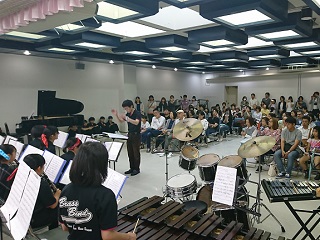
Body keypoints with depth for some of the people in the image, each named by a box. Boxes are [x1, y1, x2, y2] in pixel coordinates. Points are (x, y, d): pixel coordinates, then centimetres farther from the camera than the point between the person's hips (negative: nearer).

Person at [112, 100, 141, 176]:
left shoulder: (137, 114, -16)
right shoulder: (128, 114, 9)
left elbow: (136, 122, -33)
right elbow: (121, 121, 17)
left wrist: (126, 118, -41)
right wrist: (116, 115, 0)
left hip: (136, 135, -8)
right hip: (129, 135, 8)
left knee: (136, 153, 0)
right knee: (130, 153, 12)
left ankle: (137, 169, 11)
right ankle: (132, 168, 22)